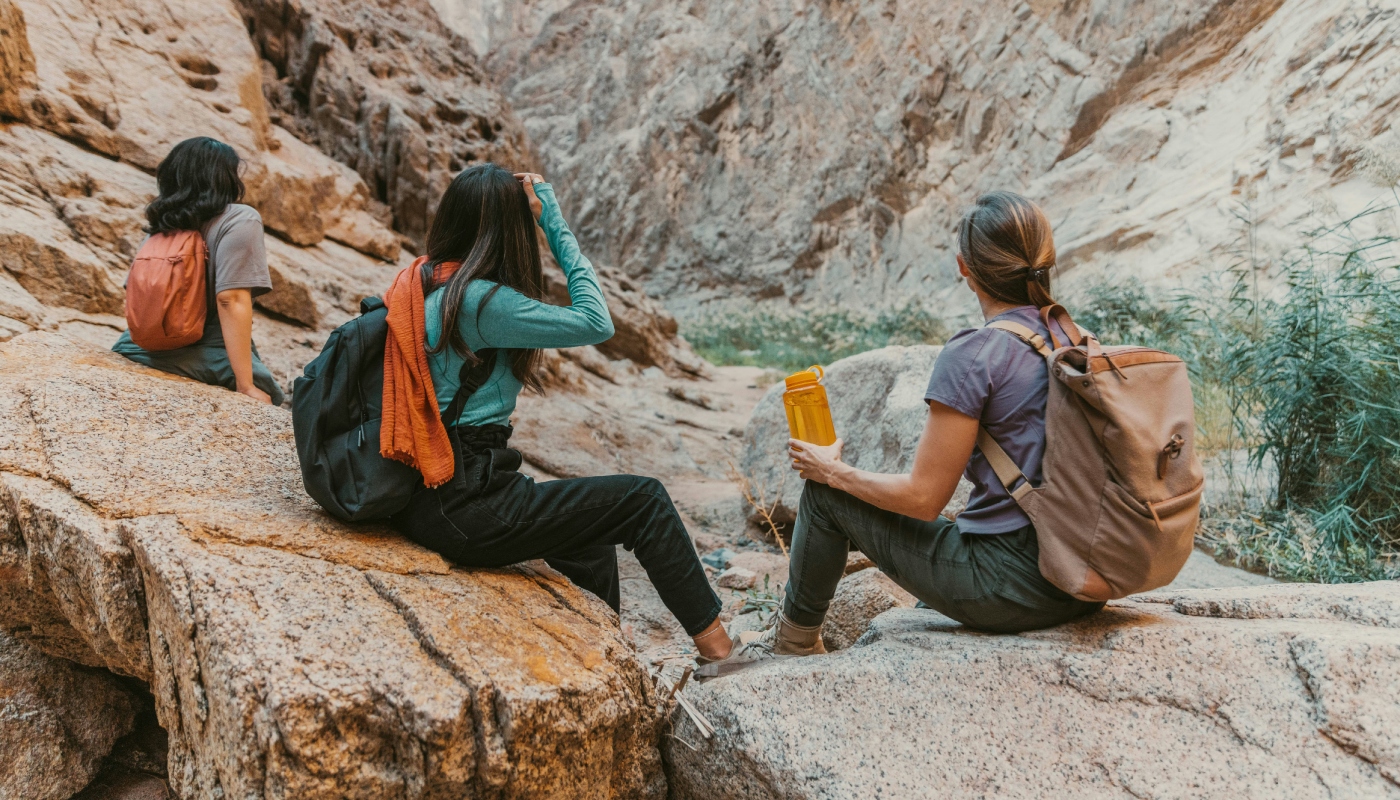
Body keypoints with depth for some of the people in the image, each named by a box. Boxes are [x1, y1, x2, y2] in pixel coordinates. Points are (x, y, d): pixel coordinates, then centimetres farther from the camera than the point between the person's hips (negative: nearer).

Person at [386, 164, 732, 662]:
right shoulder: (478, 300, -20)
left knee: (592, 544, 26)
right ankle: (715, 644, 13)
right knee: (644, 501, -1)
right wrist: (554, 222, -7)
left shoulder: (421, 281, 7)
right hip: (466, 508, -10)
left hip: (425, 501, 10)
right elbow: (596, 323, -12)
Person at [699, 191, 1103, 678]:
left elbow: (923, 498, -16)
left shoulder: (972, 356, -18)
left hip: (1011, 588, -8)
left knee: (826, 493, 7)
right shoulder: (1073, 340, 5)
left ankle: (793, 642, 27)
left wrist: (833, 471, 0)